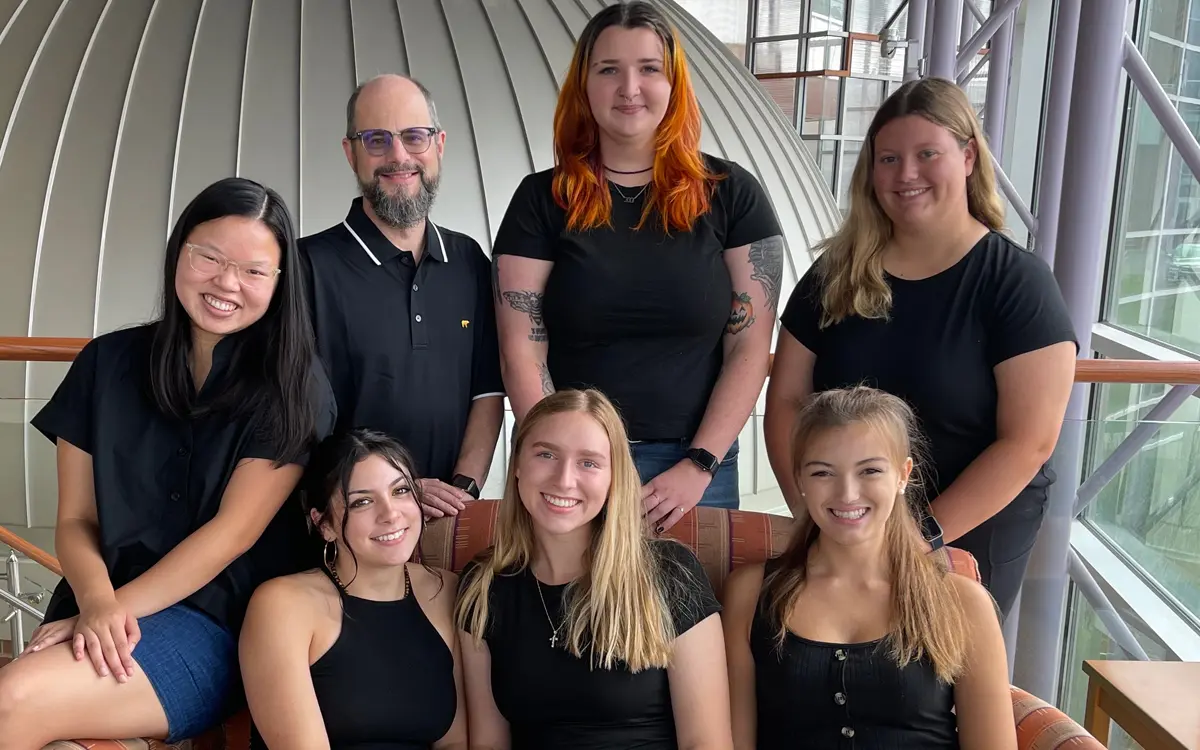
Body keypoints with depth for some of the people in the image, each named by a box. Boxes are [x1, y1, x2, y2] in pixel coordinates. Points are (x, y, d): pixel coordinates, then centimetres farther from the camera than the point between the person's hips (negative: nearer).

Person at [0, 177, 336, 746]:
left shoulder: (292, 386, -4)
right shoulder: (108, 363, 7)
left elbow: (234, 530, -9)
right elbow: (75, 519, 6)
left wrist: (119, 609, -15)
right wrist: (96, 602, -14)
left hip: (223, 622, -3)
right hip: (103, 608, 4)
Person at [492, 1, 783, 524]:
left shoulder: (731, 196, 1)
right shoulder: (542, 200, 0)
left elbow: (750, 347, -2)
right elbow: (522, 353, -4)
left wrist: (699, 466, -10)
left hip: (694, 468, 0)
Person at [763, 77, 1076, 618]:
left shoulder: (1017, 283, -10)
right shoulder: (836, 274, 0)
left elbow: (1028, 442, -15)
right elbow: (787, 401, 1)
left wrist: (924, 535, -20)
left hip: (970, 541, -3)